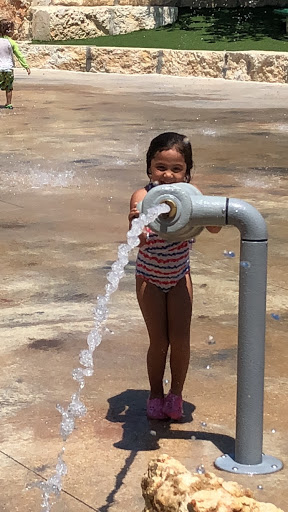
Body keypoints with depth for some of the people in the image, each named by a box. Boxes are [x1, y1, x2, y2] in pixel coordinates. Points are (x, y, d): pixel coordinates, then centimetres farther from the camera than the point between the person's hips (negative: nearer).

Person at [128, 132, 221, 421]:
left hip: (179, 276, 2)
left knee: (180, 339, 1)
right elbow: (139, 240, -38)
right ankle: (156, 394, 25)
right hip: (150, 277, -1)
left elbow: (214, 228, -29)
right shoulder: (143, 196, -23)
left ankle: (176, 394, 23)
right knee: (159, 341, 2)